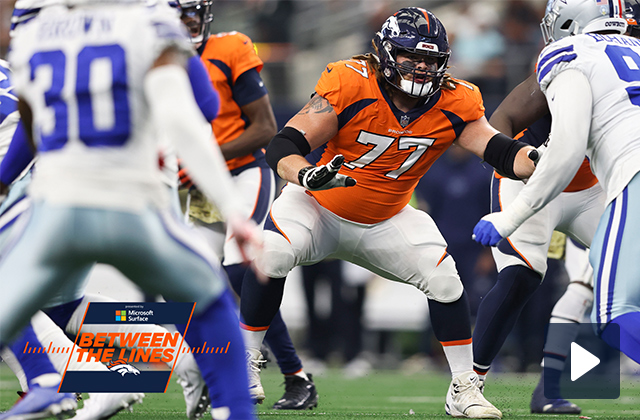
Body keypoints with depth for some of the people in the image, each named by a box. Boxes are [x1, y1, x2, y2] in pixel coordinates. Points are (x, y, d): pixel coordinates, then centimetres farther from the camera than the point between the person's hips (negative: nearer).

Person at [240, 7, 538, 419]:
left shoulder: (453, 104, -14)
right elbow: (284, 145, -26)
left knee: (444, 277, -15)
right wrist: (307, 175, -48)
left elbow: (501, 151, -20)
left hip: (385, 222, 3)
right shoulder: (351, 85, -25)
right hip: (319, 206, -3)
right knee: (271, 257, -28)